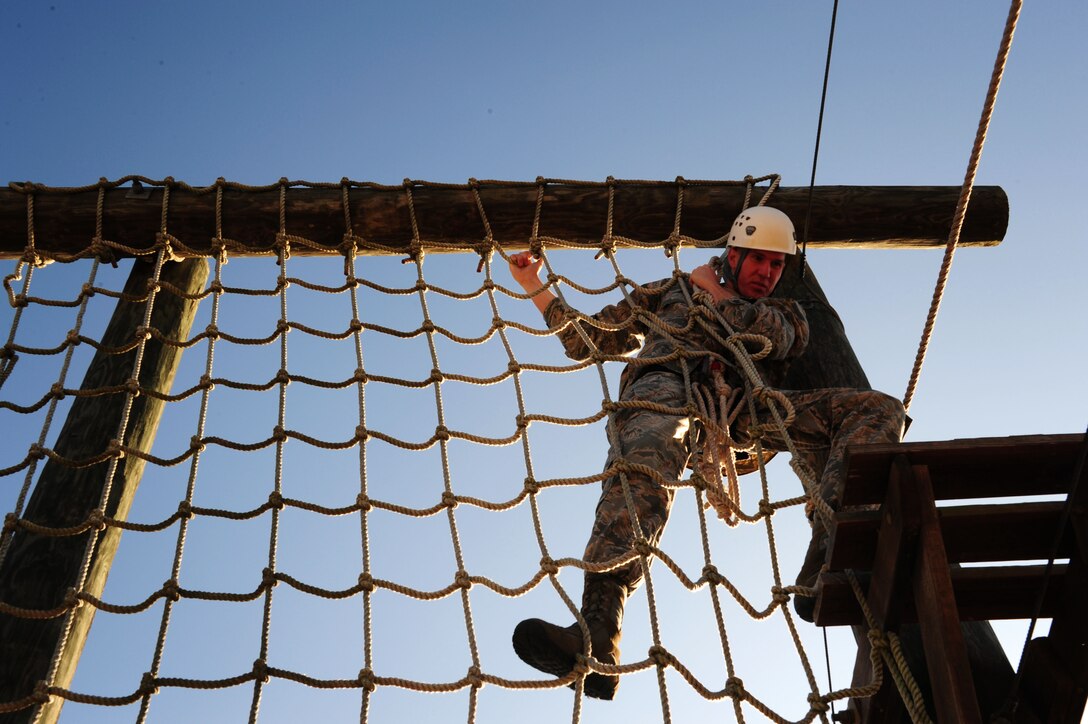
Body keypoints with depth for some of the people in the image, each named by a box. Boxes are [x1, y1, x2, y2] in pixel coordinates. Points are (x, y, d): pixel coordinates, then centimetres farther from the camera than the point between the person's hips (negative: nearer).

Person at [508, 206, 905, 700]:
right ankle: (597, 638, -60)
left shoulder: (785, 313, 36)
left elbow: (771, 335, 8)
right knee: (644, 459, -41)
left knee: (878, 409, -19)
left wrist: (715, 290, 17)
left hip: (742, 400, 3)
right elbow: (584, 339, 36)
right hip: (666, 381, -2)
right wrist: (534, 287, 34)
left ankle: (824, 568, -42)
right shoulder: (673, 290, 36)